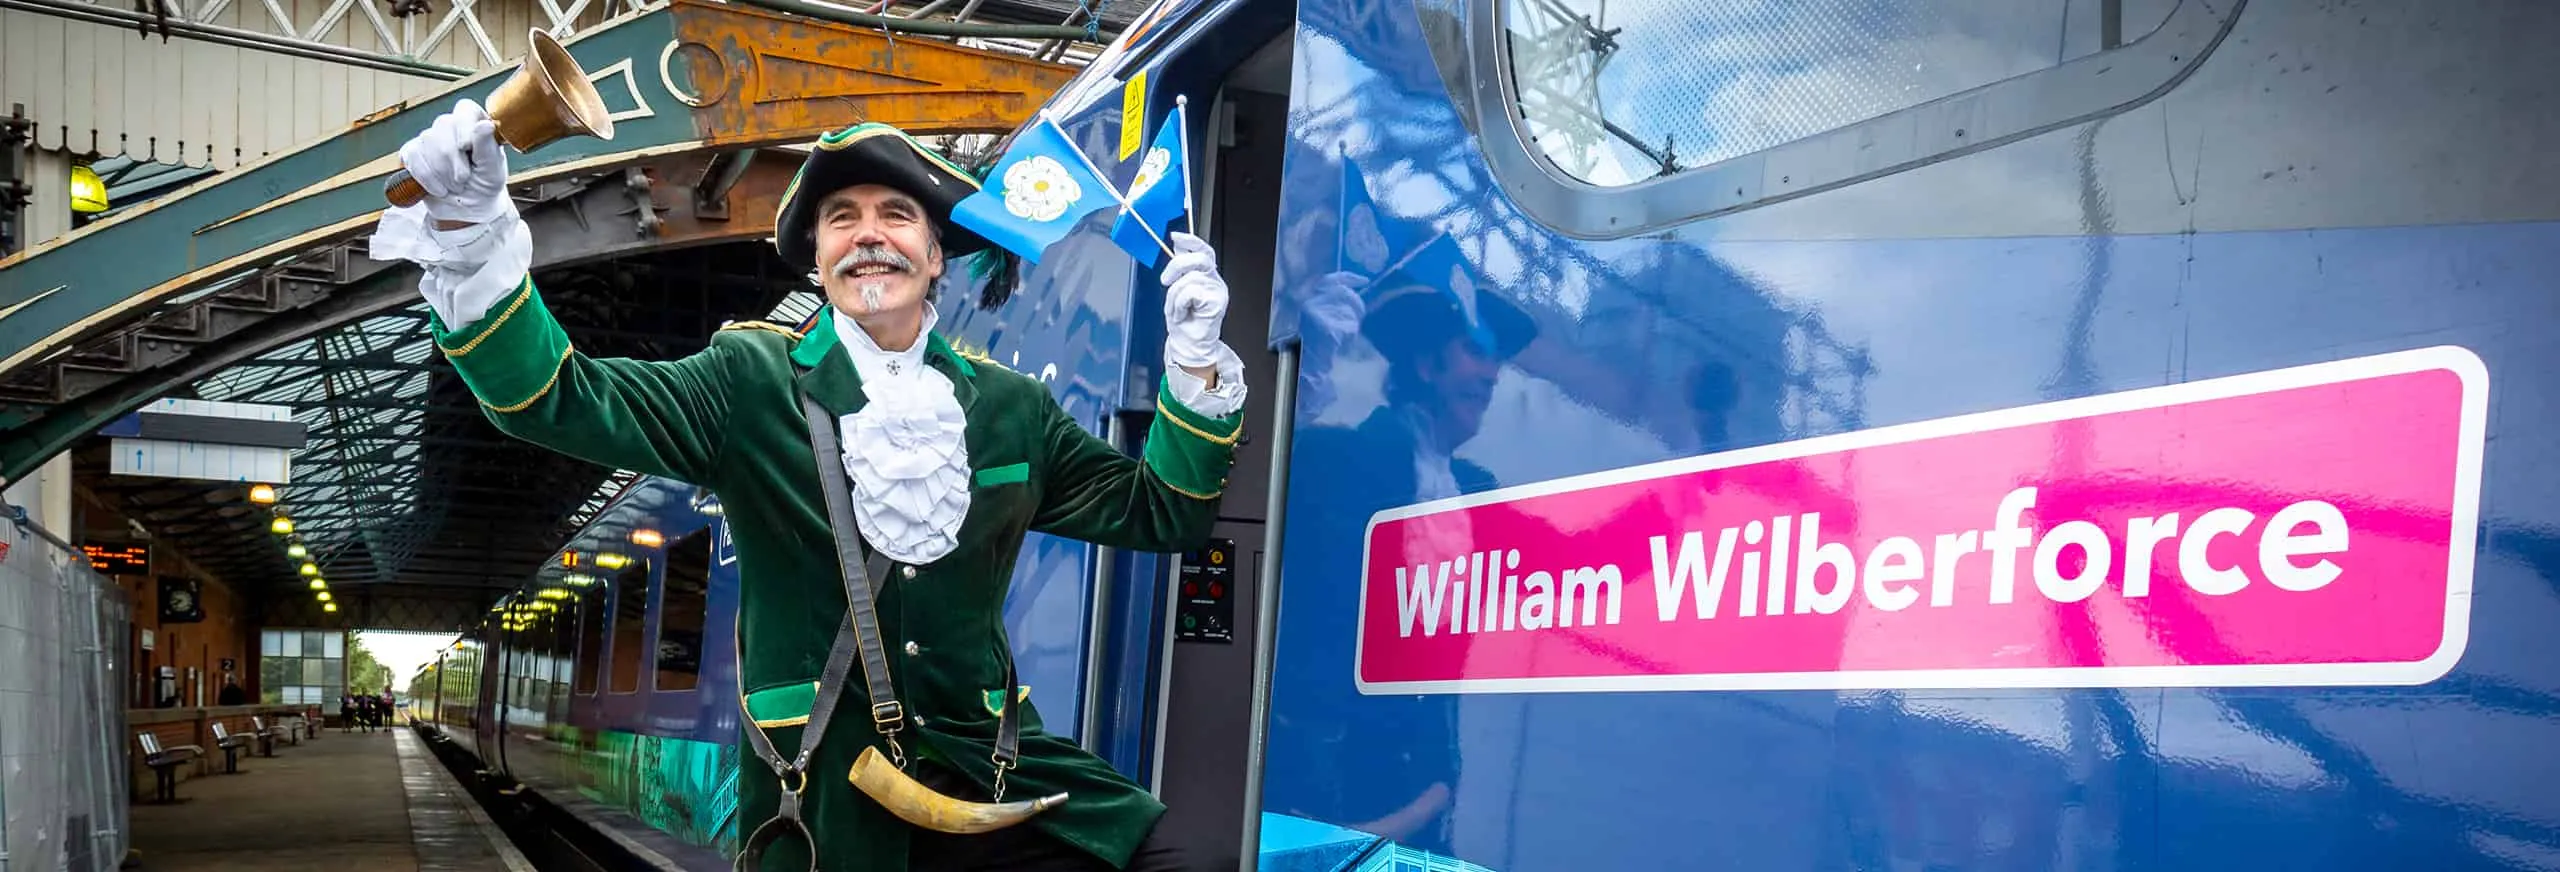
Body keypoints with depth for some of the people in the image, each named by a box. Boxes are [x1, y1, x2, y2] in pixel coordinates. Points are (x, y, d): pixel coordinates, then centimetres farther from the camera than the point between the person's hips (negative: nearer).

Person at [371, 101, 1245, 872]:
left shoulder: (1008, 408, 9)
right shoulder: (752, 383, 0)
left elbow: (1157, 509, 14)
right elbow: (556, 396, -10)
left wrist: (1194, 366, 0)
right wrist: (473, 240, -26)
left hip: (988, 774, 3)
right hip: (819, 788, -2)